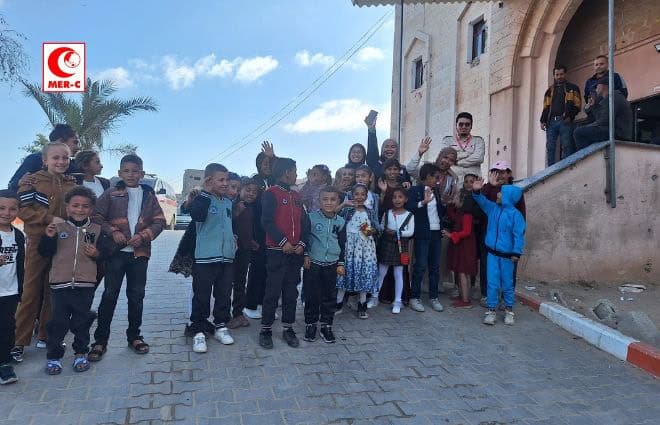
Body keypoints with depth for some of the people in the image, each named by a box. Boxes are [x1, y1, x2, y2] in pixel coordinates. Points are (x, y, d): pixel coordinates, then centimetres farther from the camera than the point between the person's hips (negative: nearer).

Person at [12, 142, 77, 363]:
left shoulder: (73, 183, 11)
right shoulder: (33, 181, -2)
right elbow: (22, 209, -10)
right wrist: (50, 218, -18)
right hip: (38, 243, -4)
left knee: (54, 292, 10)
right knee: (31, 292, 1)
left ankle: (45, 336, 22)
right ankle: (19, 341, 11)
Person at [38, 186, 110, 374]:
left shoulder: (96, 230, 5)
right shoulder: (58, 228, 2)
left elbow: (106, 251, 8)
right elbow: (45, 253, 2)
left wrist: (97, 253, -12)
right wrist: (48, 237, -14)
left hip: (85, 284, 1)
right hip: (60, 283, -1)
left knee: (82, 321, 10)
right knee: (58, 321, 4)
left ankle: (80, 353, 24)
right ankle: (54, 356, 18)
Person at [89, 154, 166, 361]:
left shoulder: (149, 196, 7)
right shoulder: (111, 194, 2)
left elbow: (159, 221, 4)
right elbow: (96, 217, -1)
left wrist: (144, 235, -11)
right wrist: (113, 231, -15)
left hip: (140, 252, 2)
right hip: (116, 251, -2)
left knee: (137, 295, 10)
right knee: (109, 295, 0)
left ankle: (134, 336, 24)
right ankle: (100, 340, 10)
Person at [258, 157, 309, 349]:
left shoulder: (296, 196, 16)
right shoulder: (271, 193, -5)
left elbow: (303, 221, 14)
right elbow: (267, 221, -13)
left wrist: (302, 243, -1)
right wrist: (283, 242, -18)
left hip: (295, 252, 6)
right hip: (277, 251, -6)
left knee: (291, 291, 10)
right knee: (273, 291, -1)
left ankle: (288, 328, 19)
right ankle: (266, 329, 10)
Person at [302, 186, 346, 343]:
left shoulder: (340, 222, 4)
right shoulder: (311, 217, -5)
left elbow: (342, 244, 10)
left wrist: (341, 263, 8)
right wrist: (305, 255, -5)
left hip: (331, 264, 3)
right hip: (312, 263, -2)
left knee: (330, 296, 7)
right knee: (311, 296, 3)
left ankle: (326, 326, 20)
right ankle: (310, 325, 18)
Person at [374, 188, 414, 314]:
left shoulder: (409, 215, -3)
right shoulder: (387, 213, 4)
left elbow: (410, 232, -10)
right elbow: (381, 227, 8)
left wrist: (397, 232, -18)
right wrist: (385, 231, -11)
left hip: (401, 246, -2)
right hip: (386, 244, 2)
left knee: (398, 274, 4)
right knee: (381, 272, 8)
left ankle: (397, 302, 12)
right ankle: (374, 297, 20)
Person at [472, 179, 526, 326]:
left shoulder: (515, 214, -13)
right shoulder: (493, 208, 4)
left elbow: (518, 235, -15)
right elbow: (482, 201, 16)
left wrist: (516, 253, -19)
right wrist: (476, 191, -3)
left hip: (507, 255, -4)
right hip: (492, 253, 4)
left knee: (507, 283, 10)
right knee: (492, 283, 3)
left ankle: (509, 310, 25)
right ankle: (491, 310, 9)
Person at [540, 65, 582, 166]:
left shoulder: (572, 88, 11)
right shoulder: (550, 90, 22)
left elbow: (577, 105, 2)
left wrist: (570, 115, -14)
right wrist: (543, 121, 7)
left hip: (565, 121, -3)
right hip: (551, 121, 4)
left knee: (566, 147, -6)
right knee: (550, 147, -1)